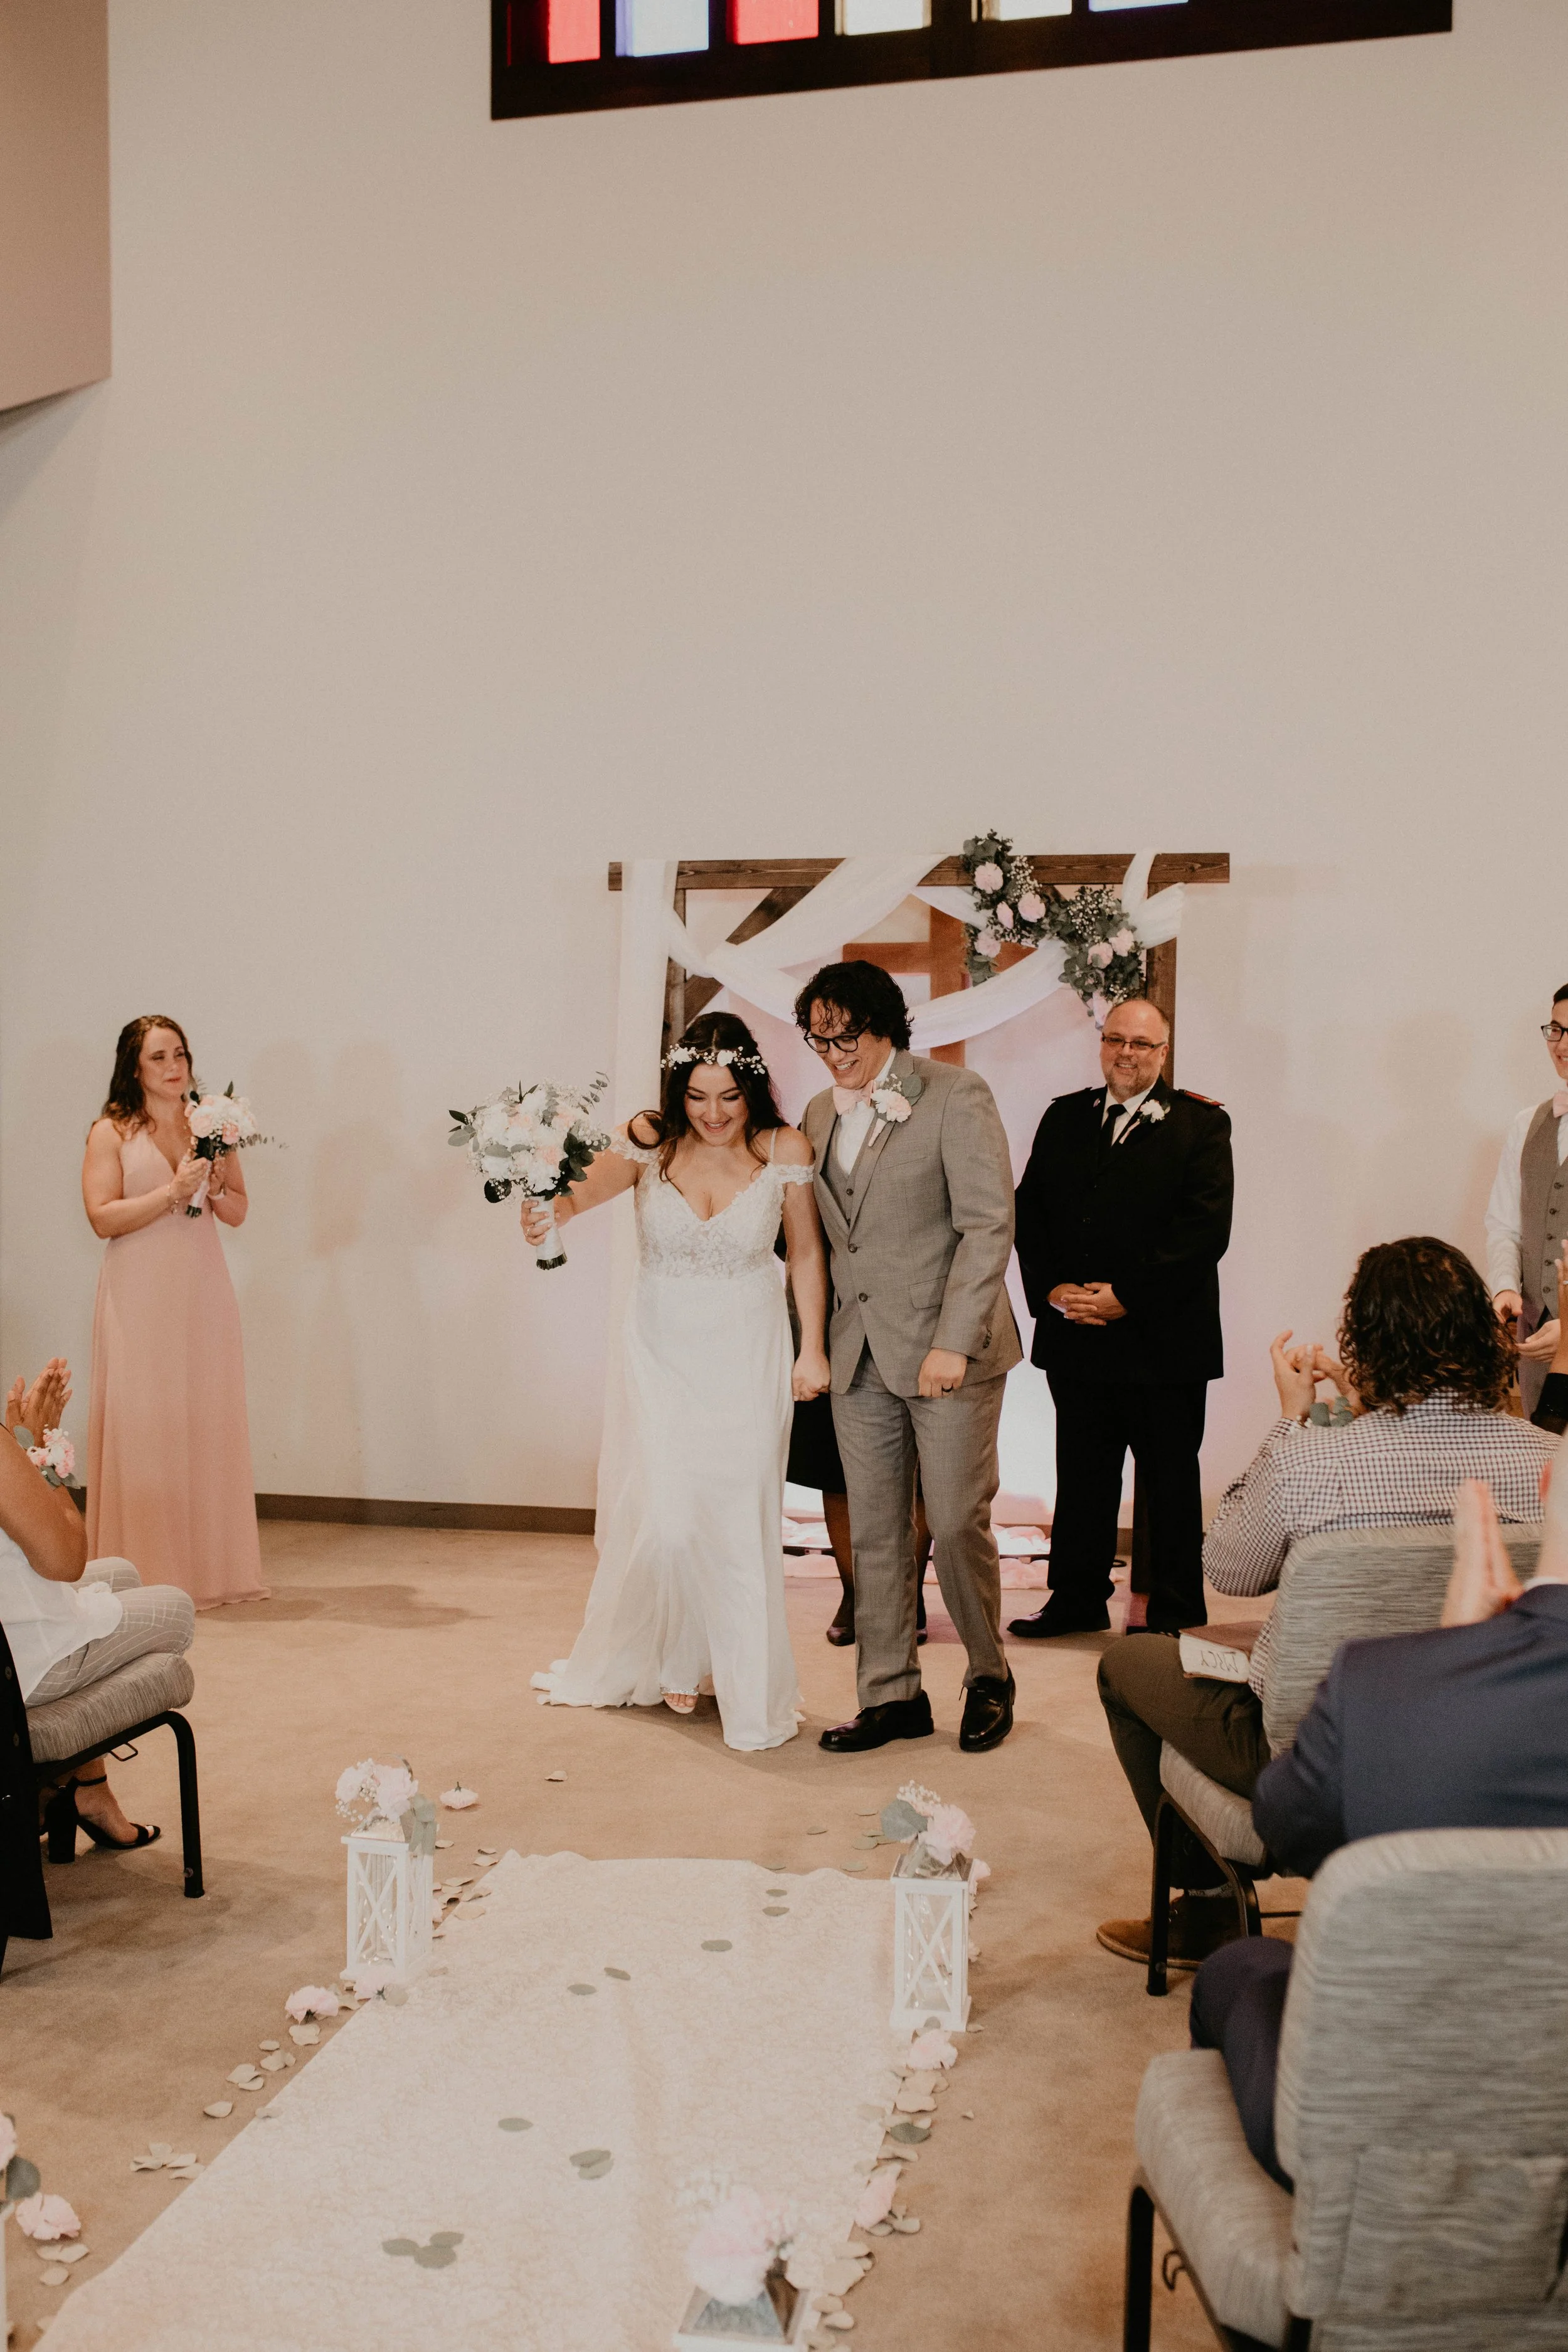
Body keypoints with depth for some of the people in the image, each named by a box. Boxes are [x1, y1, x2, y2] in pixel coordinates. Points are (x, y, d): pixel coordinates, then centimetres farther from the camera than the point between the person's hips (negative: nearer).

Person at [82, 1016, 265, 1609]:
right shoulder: (111, 1132, 1)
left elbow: (238, 1211, 14)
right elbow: (103, 1218, -8)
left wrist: (214, 1187, -5)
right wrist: (172, 1191, -14)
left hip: (203, 1293, 4)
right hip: (140, 1297, -3)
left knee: (210, 1422, 3)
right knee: (143, 1423, -4)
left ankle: (214, 1568, 11)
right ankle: (149, 1575, 2)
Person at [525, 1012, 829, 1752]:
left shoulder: (786, 1150, -9)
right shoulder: (650, 1141, -11)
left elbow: (806, 1252, 1)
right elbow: (597, 1179, -30)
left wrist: (813, 1348, 1)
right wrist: (552, 1210, -51)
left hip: (748, 1355, 0)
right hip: (665, 1350, 0)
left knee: (740, 1519, 1)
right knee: (667, 1516, -3)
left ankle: (750, 1695, 18)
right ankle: (669, 1661, 26)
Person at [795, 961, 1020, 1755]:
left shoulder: (955, 1096, -7)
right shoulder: (821, 1113, 12)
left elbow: (989, 1224, -12)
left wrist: (953, 1342, -17)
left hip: (948, 1352, -5)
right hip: (860, 1356, 6)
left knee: (956, 1525, 0)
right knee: (874, 1532, 8)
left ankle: (989, 1677, 22)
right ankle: (891, 1696, 19)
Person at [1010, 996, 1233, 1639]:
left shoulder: (1200, 1124, -2)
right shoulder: (1064, 1117, 11)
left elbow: (1204, 1229, -12)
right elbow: (1029, 1211, 8)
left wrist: (1125, 1296, -17)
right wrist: (1053, 1290, -8)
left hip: (1163, 1338, -4)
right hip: (1075, 1337, 4)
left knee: (1171, 1481, 7)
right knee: (1082, 1474, 14)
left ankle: (1175, 1613, 19)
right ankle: (1077, 1600, 26)